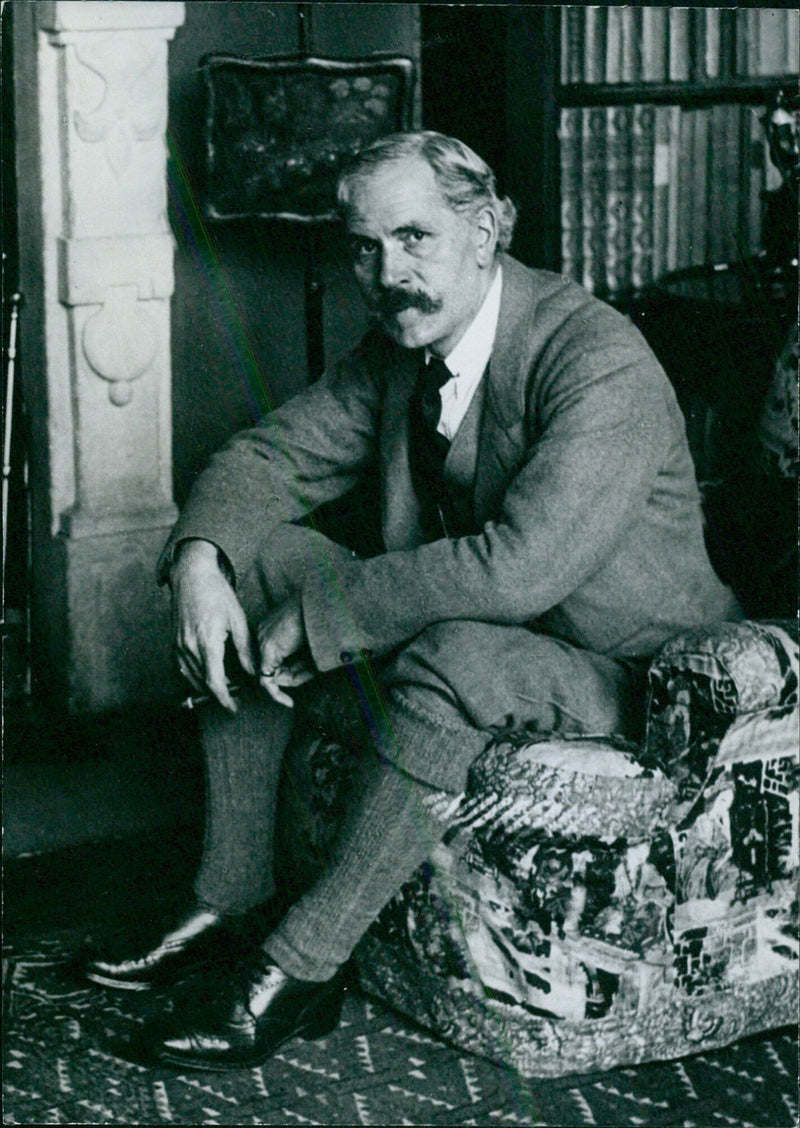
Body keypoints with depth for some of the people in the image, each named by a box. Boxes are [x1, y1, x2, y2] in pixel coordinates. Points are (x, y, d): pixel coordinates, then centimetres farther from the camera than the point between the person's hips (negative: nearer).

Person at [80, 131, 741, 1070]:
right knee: (247, 559, -3)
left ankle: (301, 966, -25)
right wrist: (199, 560, -15)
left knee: (454, 653, -38)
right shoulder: (398, 347, 1)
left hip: (621, 676, -8)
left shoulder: (601, 360, -24)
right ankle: (229, 906, -2)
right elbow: (265, 458, 7)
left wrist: (315, 615, -29)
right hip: (454, 627, 8)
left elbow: (521, 565, -35)